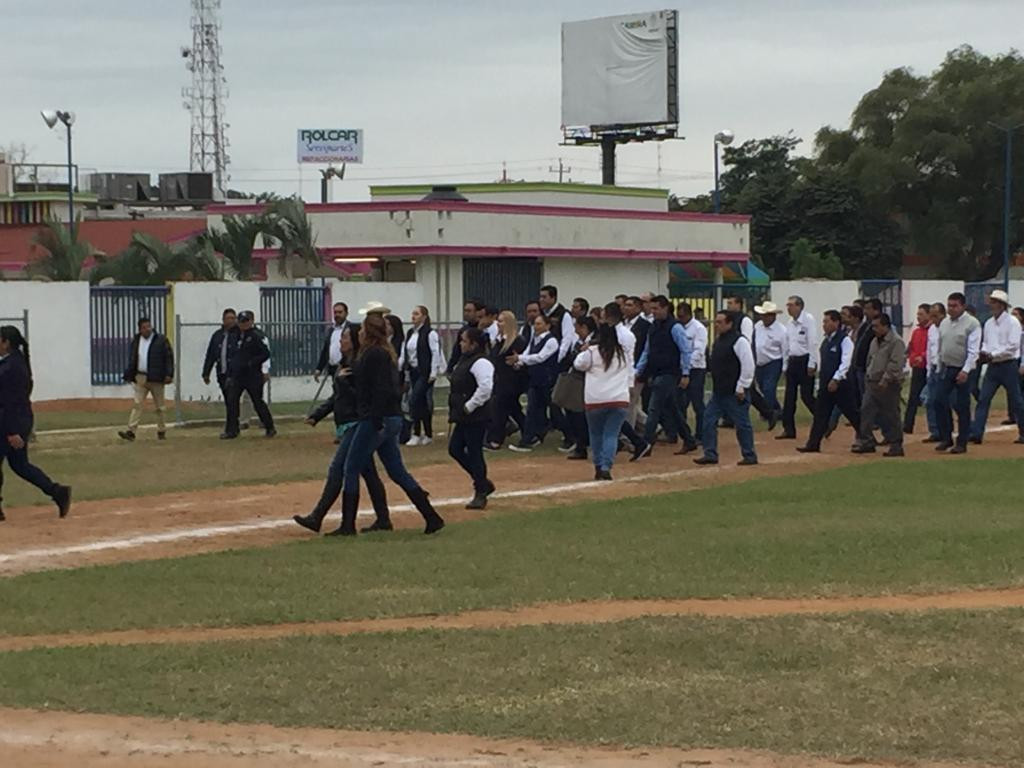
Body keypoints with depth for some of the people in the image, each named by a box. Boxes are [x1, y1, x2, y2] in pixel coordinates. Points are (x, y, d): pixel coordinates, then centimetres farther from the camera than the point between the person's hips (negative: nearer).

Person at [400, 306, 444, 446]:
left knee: (415, 399, -15)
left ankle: (417, 434, -9)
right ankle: (427, 434, 16)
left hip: (425, 372, -7)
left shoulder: (430, 334, -10)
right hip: (413, 371, 7)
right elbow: (404, 353, 14)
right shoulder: (410, 333, 12)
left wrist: (433, 373, -16)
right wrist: (397, 368, 5)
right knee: (421, 403, 9)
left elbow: (436, 354, -12)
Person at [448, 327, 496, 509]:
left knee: (474, 453, -4)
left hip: (476, 417, -11)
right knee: (455, 449, 11)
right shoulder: (465, 359, 15)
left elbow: (485, 388, -29)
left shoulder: (480, 363, -17)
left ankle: (480, 494, 6)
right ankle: (483, 484, 22)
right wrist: (456, 408, 15)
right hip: (464, 417, 11)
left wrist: (469, 407, -22)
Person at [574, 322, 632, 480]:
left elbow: (579, 365, 9)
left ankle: (599, 466, 13)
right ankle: (606, 467, -13)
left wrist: (582, 352, 22)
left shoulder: (592, 352, -5)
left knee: (596, 434, 13)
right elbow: (630, 375, 18)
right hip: (619, 400, 2)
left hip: (596, 400, -2)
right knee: (611, 435, 0)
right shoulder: (623, 353, 9)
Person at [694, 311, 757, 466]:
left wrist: (741, 387, -18)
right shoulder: (719, 340, 13)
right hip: (718, 392, 9)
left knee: (742, 424, 0)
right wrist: (716, 386, 18)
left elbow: (748, 365, -18)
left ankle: (750, 456, 9)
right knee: (709, 420, 5)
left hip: (734, 393, -9)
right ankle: (710, 454, 9)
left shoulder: (739, 341, -15)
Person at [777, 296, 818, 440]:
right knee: (789, 397, 6)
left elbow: (813, 343, -14)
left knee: (806, 396, -7)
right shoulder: (790, 323, 12)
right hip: (793, 361, 7)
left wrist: (811, 365, -17)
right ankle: (789, 429, 9)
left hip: (805, 360, -7)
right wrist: (786, 366, 15)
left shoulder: (808, 320, -10)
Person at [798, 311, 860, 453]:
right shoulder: (825, 341, 14)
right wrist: (820, 382, 15)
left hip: (841, 384, -7)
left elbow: (845, 362, -19)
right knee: (820, 414, 4)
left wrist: (835, 380, -25)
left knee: (852, 413, 2)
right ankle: (813, 445, 4)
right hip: (826, 383, 7)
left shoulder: (844, 340, -11)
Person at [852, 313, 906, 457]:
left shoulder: (896, 342, -12)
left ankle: (896, 446, 7)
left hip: (889, 385, -8)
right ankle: (866, 442, 6)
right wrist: (868, 376, 15)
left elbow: (895, 364, -20)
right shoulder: (875, 342, 15)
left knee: (891, 416, -1)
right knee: (866, 411, 2)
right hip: (872, 383, 8)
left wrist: (886, 380, -23)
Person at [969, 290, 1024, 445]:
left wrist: (992, 354, -18)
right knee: (983, 399, -3)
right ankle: (976, 433, -7)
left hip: (1009, 366, -6)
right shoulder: (989, 323, 12)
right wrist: (984, 352, -4)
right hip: (993, 366, 6)